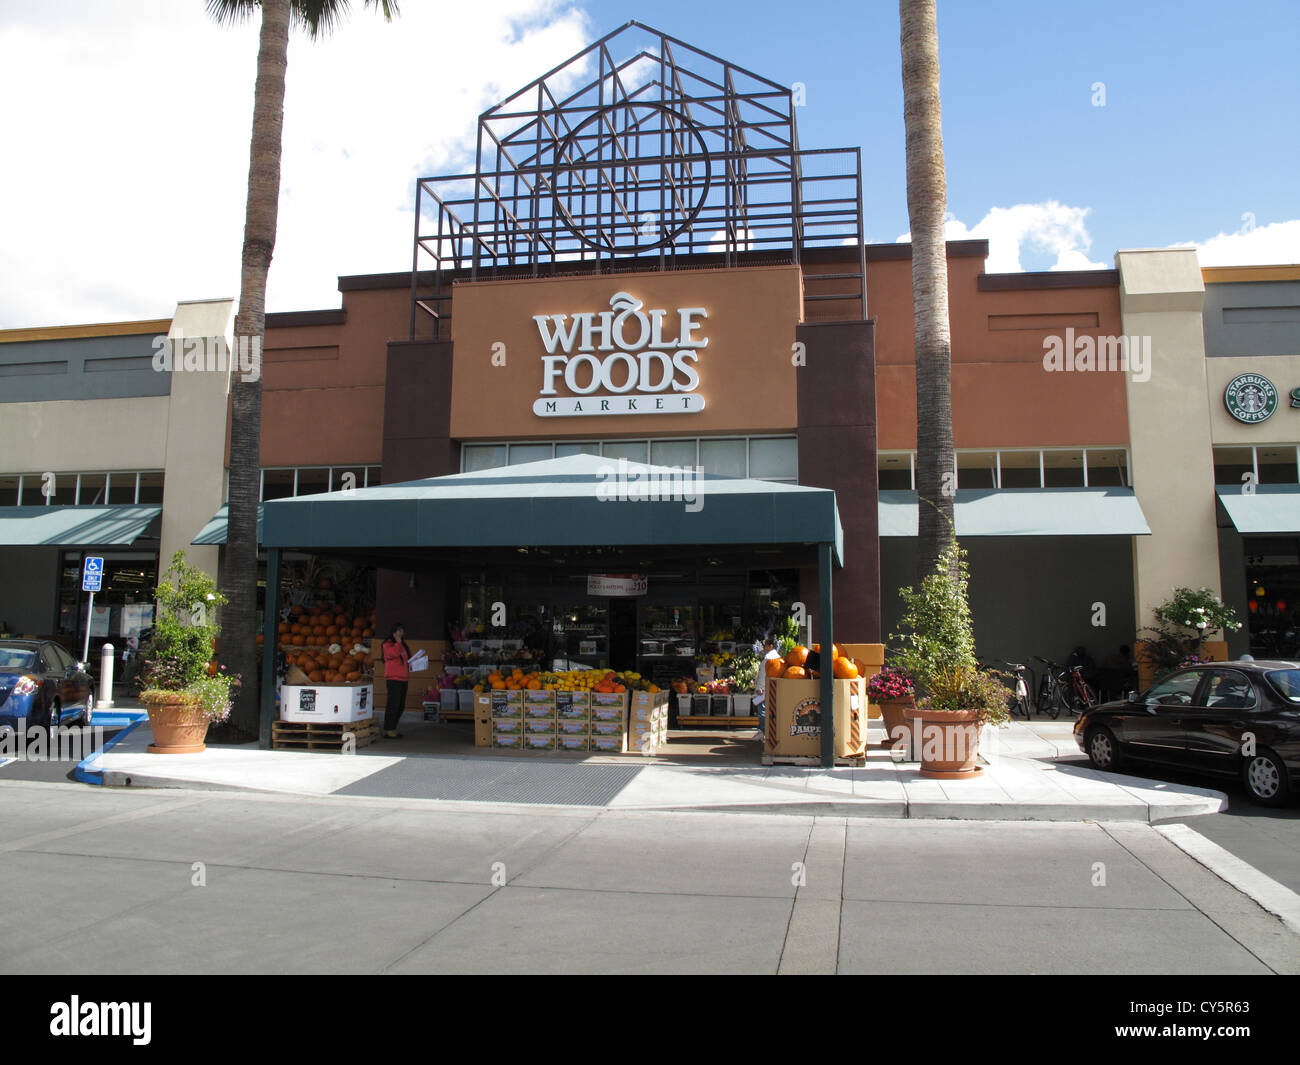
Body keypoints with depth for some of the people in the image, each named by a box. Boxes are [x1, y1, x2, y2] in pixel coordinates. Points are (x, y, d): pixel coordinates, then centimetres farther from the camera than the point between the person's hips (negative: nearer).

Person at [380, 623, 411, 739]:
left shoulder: (403, 645, 22)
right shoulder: (388, 644, -3)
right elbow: (394, 653, -22)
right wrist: (398, 641, -11)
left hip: (403, 678, 9)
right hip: (394, 678, -9)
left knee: (401, 705, 10)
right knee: (393, 704, -10)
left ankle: (392, 728, 18)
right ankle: (388, 730, -5)